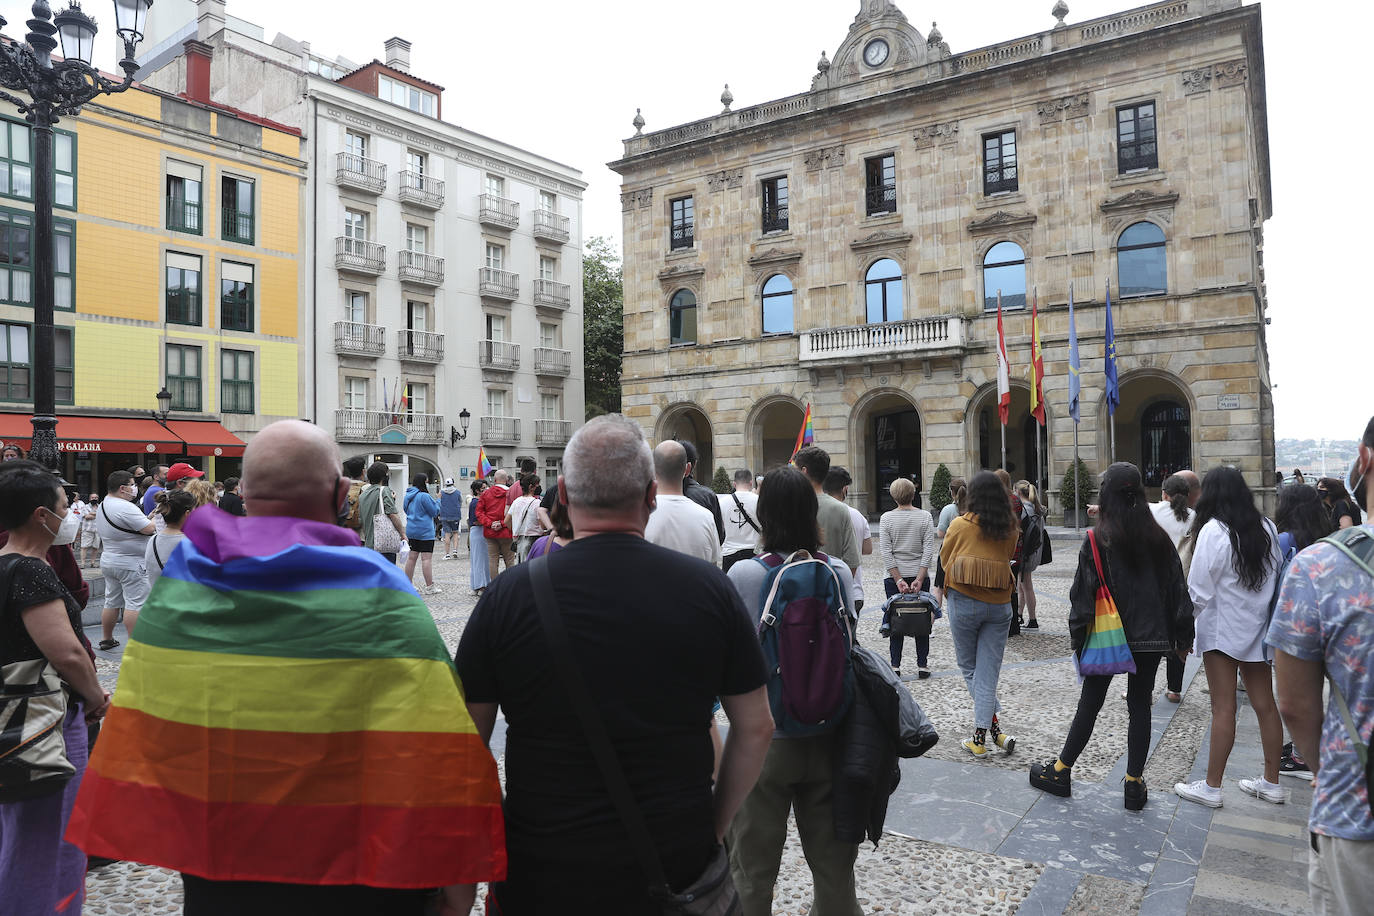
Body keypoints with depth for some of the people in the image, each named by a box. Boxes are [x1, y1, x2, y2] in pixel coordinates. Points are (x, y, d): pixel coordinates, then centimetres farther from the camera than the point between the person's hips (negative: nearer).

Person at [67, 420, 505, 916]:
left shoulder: (176, 583, -5)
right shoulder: (379, 598, -20)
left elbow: (139, 736, 3)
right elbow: (431, 756, -20)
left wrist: (163, 841, 16)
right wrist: (455, 873, -10)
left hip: (215, 876, 4)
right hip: (349, 876, -4)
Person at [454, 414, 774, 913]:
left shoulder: (507, 595, -12)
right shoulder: (710, 587, -9)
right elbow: (755, 729, -2)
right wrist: (712, 827, 9)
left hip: (541, 873, 0)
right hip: (680, 865, 1)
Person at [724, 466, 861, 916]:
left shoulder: (744, 575, -16)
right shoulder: (839, 571, -6)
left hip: (763, 738, -3)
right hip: (827, 737, 3)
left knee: (752, 868, 15)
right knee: (833, 861, 21)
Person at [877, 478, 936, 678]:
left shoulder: (886, 518, -4)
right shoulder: (925, 517, -3)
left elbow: (886, 552, -9)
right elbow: (928, 551, -9)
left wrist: (898, 579, -10)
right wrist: (919, 578, -11)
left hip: (894, 576, 0)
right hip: (919, 574, 0)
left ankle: (895, 665, 7)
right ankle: (922, 665, 11)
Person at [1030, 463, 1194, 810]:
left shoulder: (1097, 540, -11)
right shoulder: (1159, 538, 0)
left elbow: (1083, 592, -10)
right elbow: (1178, 590, 5)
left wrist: (1078, 637, -2)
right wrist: (1183, 637, 13)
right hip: (1151, 637, 3)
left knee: (1090, 703, 7)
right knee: (1139, 706, 11)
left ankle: (1061, 772, 18)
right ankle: (1135, 784, 15)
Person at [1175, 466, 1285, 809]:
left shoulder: (1214, 530, -15)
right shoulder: (1267, 528, 4)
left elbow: (1199, 589, -14)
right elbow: (1277, 577, 9)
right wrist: (1262, 612, 19)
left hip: (1222, 630, -6)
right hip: (1258, 627, 6)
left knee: (1223, 709, -2)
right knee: (1265, 705, 12)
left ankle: (1212, 786, 7)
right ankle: (1271, 782, 24)